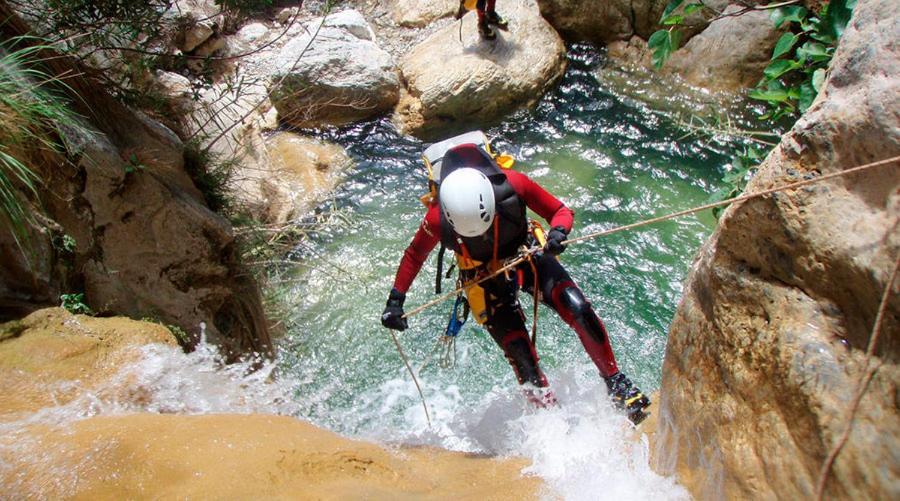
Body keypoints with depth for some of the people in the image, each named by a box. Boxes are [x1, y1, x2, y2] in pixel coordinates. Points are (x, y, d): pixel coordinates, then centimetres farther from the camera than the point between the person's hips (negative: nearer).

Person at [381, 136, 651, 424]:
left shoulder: (513, 184, -29)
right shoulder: (438, 217, -28)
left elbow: (561, 211, -14)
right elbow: (415, 254, -7)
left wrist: (558, 233, -36)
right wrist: (396, 300, -11)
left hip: (526, 258, 1)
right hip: (484, 279, -1)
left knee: (579, 310, -17)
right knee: (519, 351, -10)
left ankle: (615, 382, 4)